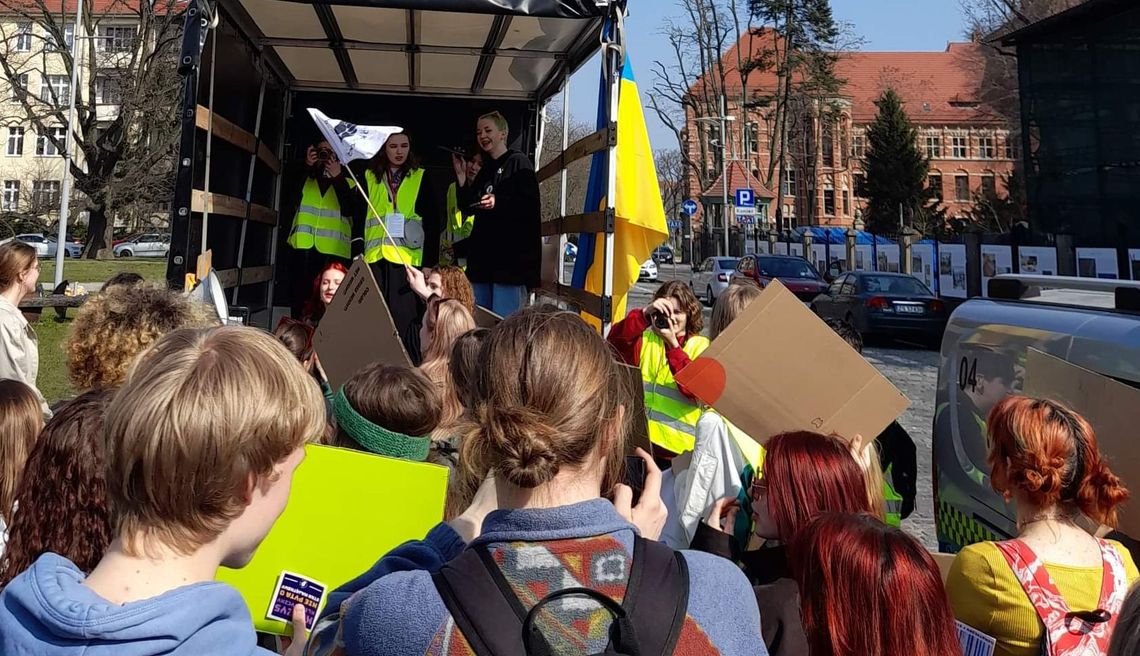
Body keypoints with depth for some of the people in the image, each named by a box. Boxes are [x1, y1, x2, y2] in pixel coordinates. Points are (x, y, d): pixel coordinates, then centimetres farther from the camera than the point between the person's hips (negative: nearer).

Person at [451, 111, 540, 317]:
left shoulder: (519, 163, -1)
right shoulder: (485, 171, 21)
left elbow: (531, 205, -11)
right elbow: (468, 206, 17)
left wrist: (498, 202, -23)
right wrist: (461, 176, 8)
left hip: (511, 254, -8)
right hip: (483, 256, 8)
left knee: (503, 322, -12)